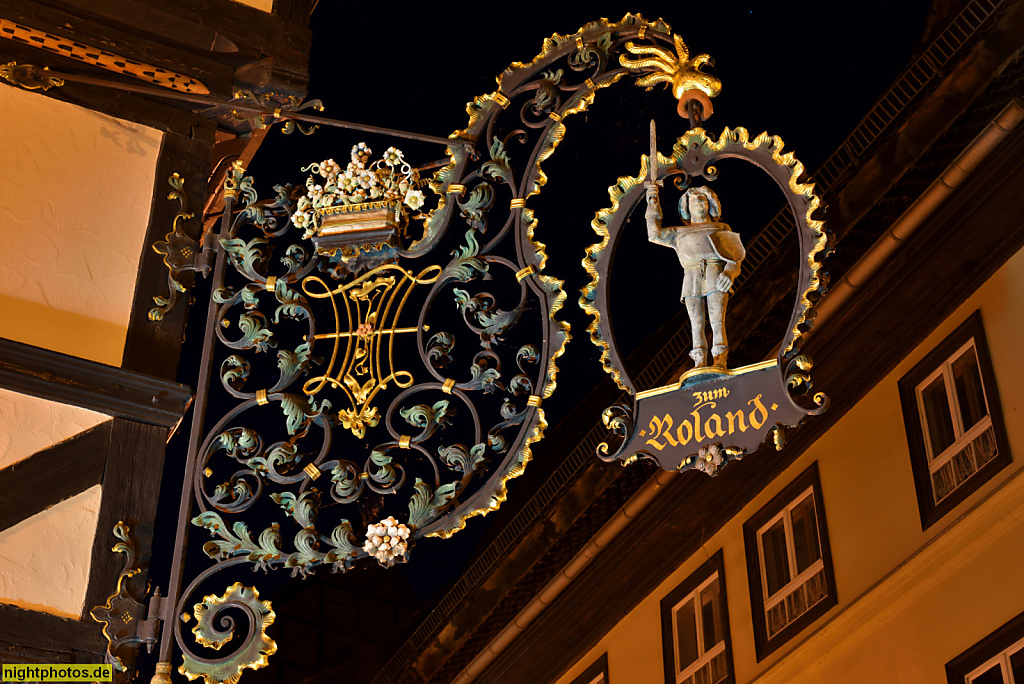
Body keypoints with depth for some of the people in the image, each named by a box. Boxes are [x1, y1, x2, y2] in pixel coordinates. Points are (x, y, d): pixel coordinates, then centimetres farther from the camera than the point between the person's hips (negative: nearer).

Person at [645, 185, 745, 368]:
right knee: (696, 324, -11)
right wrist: (653, 204, 17)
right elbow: (655, 235, 18)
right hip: (691, 278, 2)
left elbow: (735, 258, 15)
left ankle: (719, 360, -28)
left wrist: (729, 273, -8)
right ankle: (699, 363, -18)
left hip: (716, 276, -2)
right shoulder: (679, 233, 32)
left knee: (717, 321, -18)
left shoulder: (722, 229, 27)